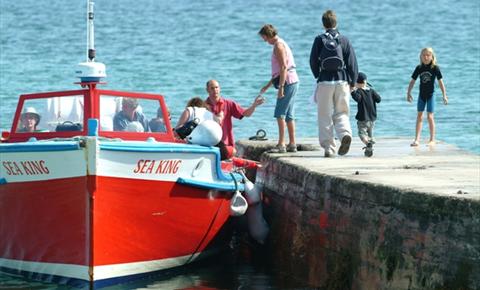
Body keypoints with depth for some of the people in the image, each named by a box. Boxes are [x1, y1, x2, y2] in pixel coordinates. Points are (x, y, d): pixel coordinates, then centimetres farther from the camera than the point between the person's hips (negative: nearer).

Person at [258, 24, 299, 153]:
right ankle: (292, 144, 12)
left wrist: (281, 87, -22)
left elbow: (283, 67, -19)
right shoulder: (281, 44, 22)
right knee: (289, 115, 11)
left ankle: (281, 144, -14)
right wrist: (267, 86, 31)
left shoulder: (278, 45, -10)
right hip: (291, 83, 10)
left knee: (280, 114, -11)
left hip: (288, 82, -10)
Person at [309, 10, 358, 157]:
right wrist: (352, 83, 10)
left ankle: (328, 147, 1)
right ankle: (345, 133, -19)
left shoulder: (319, 40, 0)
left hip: (325, 81, -1)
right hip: (342, 80, 1)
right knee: (341, 113, 9)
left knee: (325, 116, 4)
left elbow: (313, 61, 1)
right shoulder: (344, 40, 3)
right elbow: (352, 62, 3)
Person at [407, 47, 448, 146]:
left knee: (430, 117, -6)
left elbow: (440, 82, -7)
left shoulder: (435, 68, -9)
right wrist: (408, 93, 2)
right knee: (419, 116, 4)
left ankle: (432, 139, 3)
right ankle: (417, 139, 5)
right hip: (421, 94, 4)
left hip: (431, 94, -4)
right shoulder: (419, 68, 1)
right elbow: (413, 81, 7)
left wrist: (444, 95, -8)